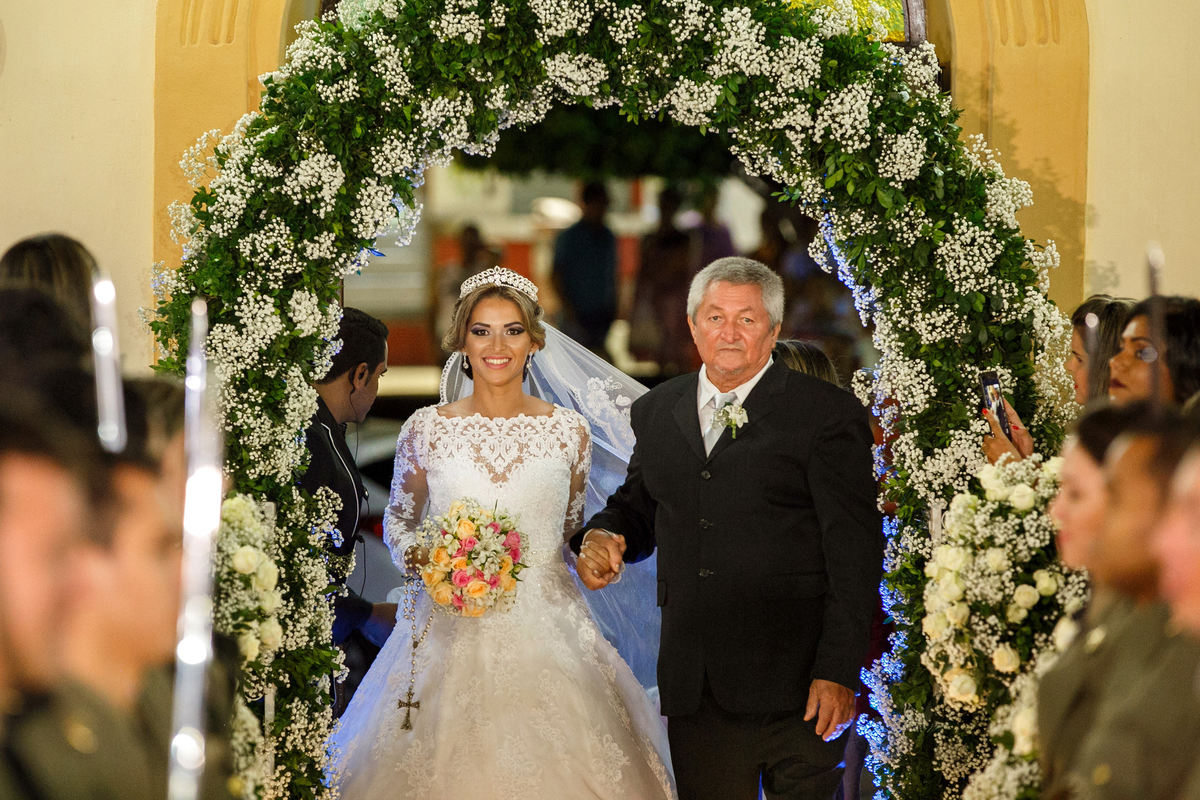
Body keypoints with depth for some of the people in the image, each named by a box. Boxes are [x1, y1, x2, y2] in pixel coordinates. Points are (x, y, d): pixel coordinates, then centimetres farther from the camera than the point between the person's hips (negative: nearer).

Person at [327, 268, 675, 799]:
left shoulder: (568, 431, 2)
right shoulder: (426, 430, 0)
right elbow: (398, 517, 12)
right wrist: (416, 554, -7)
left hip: (545, 629, 0)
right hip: (453, 630, 0)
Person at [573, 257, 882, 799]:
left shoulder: (827, 414, -2)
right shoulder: (656, 413, 14)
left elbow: (856, 556, -6)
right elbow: (636, 507, 27)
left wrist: (837, 672, -13)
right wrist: (601, 536, 1)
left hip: (795, 685, -4)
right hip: (695, 690, 4)